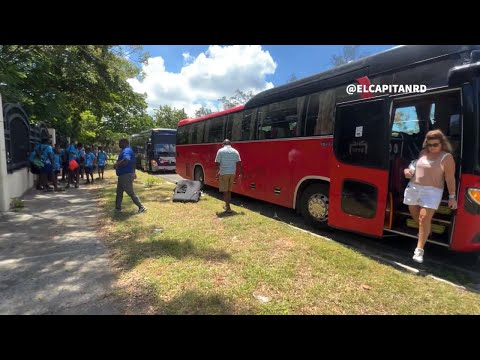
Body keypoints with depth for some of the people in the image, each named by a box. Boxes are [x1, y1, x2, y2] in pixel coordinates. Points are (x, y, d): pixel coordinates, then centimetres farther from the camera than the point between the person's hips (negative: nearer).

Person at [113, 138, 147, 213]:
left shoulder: (126, 151, -17)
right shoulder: (125, 150, 18)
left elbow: (126, 160, -37)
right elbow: (133, 162, 25)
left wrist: (116, 164, -23)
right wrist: (133, 172, 28)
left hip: (126, 175, -11)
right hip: (123, 175, 11)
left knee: (131, 192, -5)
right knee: (119, 191, 16)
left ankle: (141, 207, 1)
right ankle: (118, 208, 25)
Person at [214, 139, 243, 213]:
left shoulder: (220, 151, -2)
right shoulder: (235, 151, 8)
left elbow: (217, 163, -5)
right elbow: (239, 163, 4)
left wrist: (217, 172, 4)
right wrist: (240, 173, 8)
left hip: (223, 173, -4)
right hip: (232, 173, 4)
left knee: (225, 191, 1)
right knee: (229, 190, 18)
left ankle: (228, 208, -2)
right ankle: (227, 205, 29)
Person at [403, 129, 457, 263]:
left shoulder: (446, 157, -5)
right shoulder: (423, 153, 10)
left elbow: (450, 178, -6)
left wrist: (452, 196, -9)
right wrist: (409, 170, 2)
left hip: (432, 191, -6)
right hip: (413, 187, 6)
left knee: (424, 218, -12)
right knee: (415, 215, 16)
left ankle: (419, 250, -6)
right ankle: (424, 232, 45)